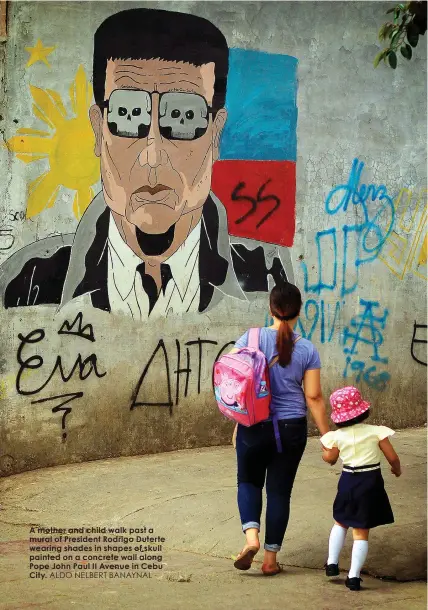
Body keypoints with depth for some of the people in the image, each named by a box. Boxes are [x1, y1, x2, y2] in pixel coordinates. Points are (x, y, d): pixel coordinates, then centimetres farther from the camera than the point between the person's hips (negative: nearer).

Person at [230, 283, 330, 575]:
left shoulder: (252, 338, -8)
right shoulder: (307, 350, -5)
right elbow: (314, 397, -4)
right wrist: (327, 436, 5)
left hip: (254, 426, 0)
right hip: (292, 428, 1)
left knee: (249, 481, 18)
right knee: (279, 490, 11)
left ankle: (251, 536, -5)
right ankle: (271, 558, 14)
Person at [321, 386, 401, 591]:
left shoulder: (337, 436, -6)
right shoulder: (376, 432, -10)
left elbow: (330, 458, 9)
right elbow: (392, 457, -6)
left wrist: (325, 447, 29)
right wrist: (397, 469, 15)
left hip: (348, 482, 2)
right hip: (371, 482, -1)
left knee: (340, 522, 26)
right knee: (361, 532, 2)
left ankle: (332, 562, 22)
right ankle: (354, 576, -1)